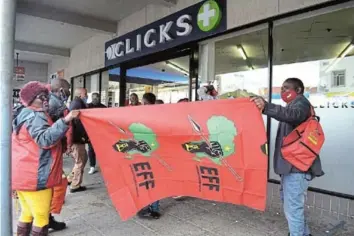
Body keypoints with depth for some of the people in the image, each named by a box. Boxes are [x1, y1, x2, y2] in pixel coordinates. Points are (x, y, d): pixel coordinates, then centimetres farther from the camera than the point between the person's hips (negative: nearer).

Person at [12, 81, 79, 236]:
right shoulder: (35, 116, -13)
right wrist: (65, 120, -37)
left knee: (27, 213, 20)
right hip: (34, 176, -10)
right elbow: (45, 139, -31)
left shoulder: (25, 115, 19)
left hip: (23, 175, 11)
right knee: (41, 216, -1)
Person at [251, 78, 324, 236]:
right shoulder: (294, 105, 26)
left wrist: (266, 107, -49)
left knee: (292, 207, -8)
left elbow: (294, 115, -33)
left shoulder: (300, 102, -8)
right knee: (291, 203, 23)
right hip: (293, 164, 11)